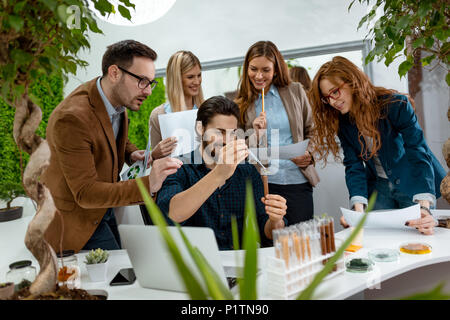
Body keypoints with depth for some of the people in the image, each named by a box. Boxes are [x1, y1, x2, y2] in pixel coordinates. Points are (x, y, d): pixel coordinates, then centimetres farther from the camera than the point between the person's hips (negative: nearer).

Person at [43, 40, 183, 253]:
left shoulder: (117, 98, -5)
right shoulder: (72, 118, -32)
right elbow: (85, 193, -30)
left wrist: (131, 154, -5)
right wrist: (147, 184, -40)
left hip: (102, 207, 8)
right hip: (75, 221, -8)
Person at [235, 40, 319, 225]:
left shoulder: (295, 92, 7)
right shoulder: (241, 104, 3)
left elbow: (311, 130, 17)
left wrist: (310, 155, 0)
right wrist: (255, 134, -11)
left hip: (297, 181, 1)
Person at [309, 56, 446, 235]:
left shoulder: (395, 104, -21)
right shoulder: (343, 121, -6)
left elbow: (419, 155, -26)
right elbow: (354, 166, -11)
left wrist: (424, 207, -38)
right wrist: (358, 208, -27)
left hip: (413, 185, -3)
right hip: (378, 188, 4)